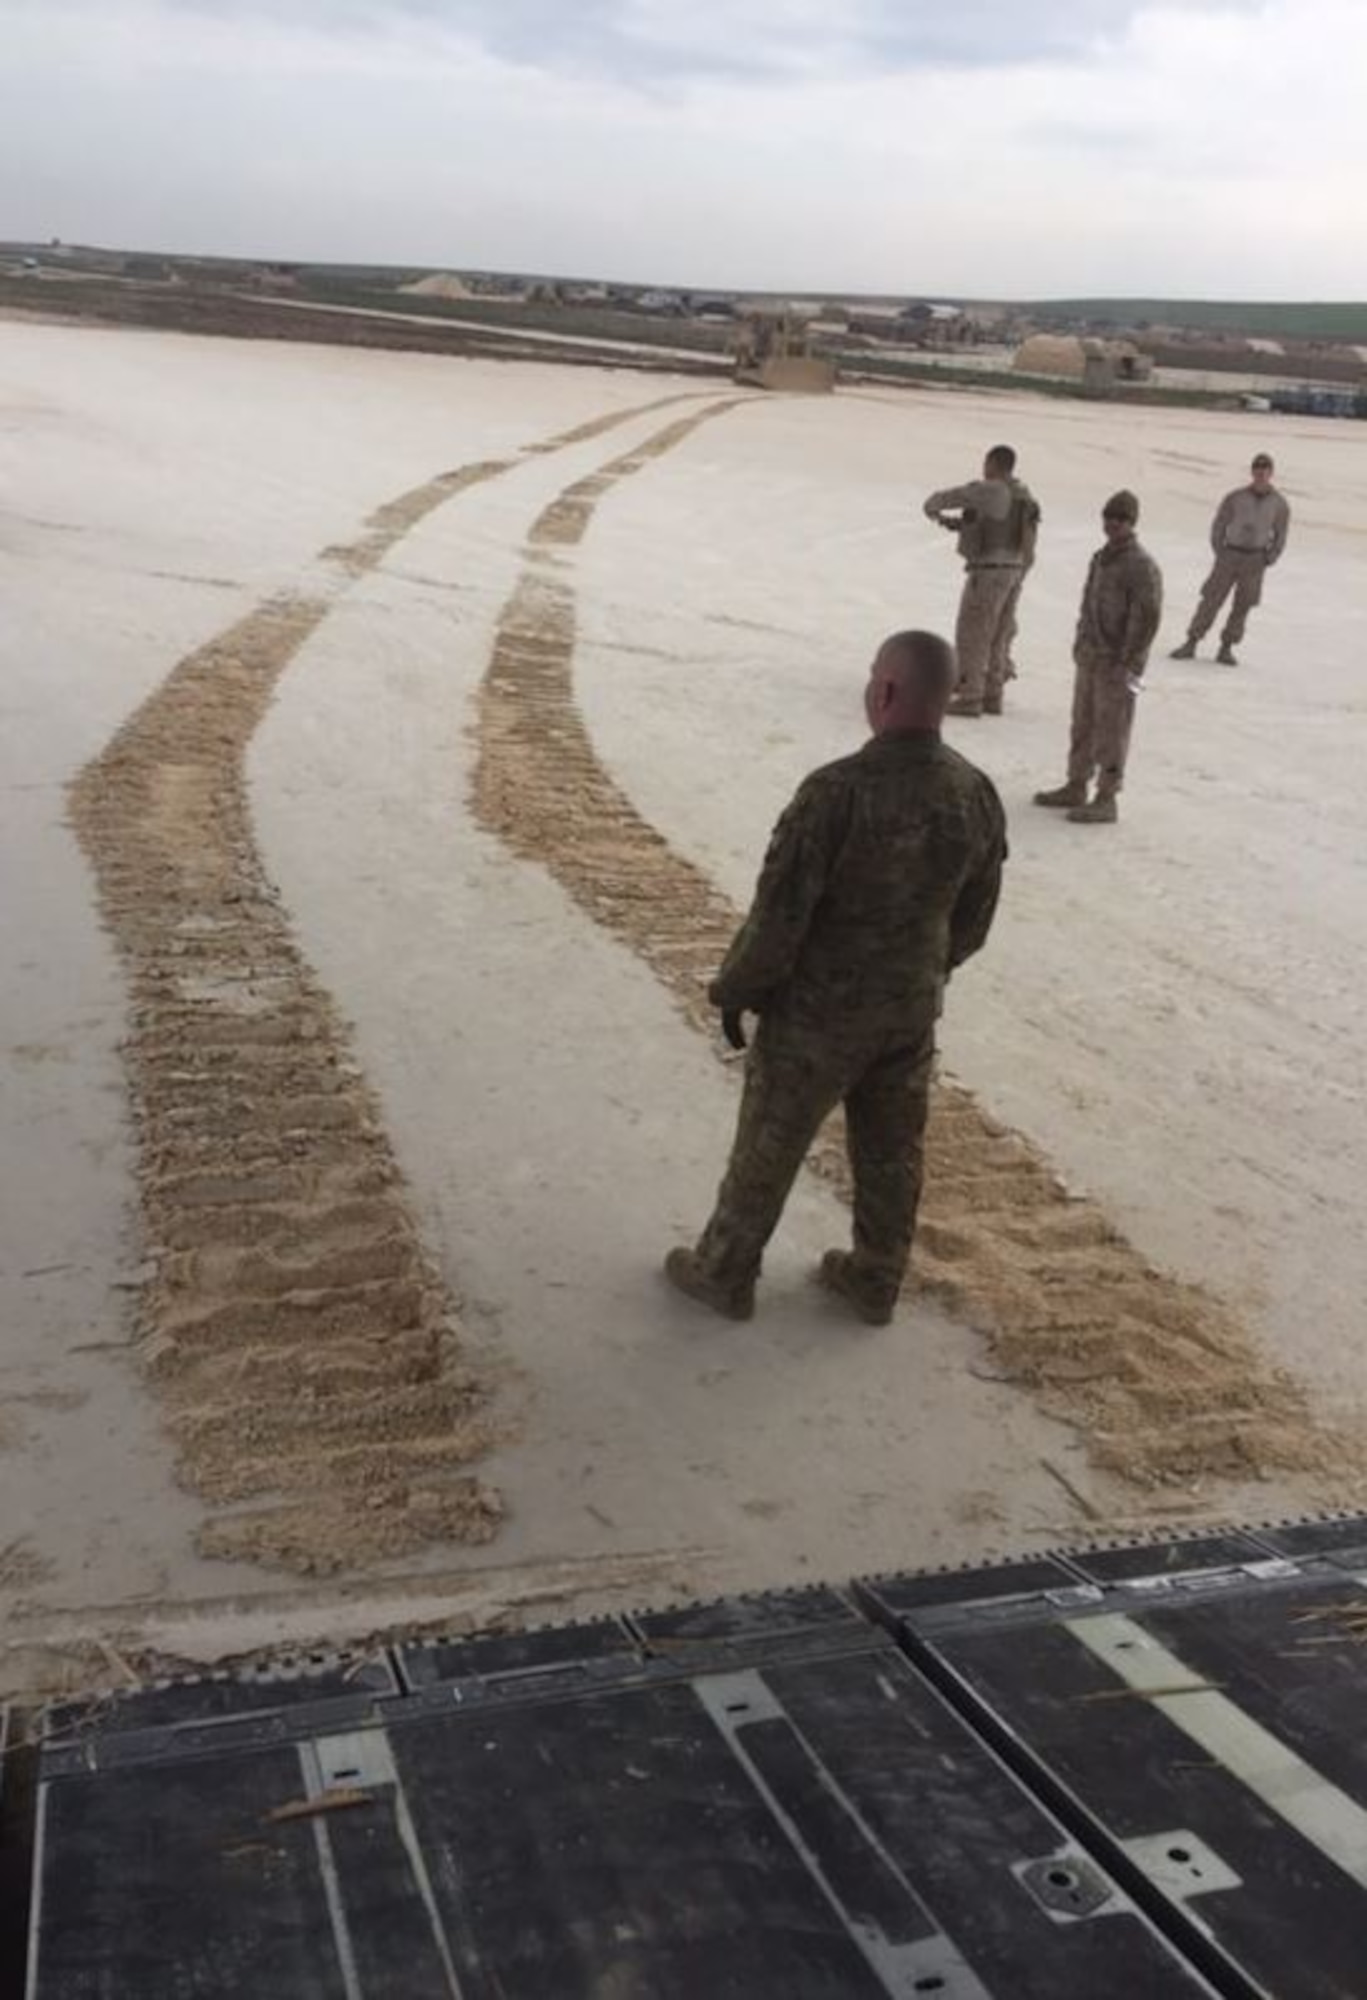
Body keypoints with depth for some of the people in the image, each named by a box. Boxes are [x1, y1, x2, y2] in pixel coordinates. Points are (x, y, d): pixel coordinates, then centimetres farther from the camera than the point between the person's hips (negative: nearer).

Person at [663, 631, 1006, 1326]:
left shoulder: (837, 790, -28)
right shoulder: (977, 794, -8)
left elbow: (779, 914, -21)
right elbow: (972, 921, 4)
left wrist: (734, 989, -6)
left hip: (818, 1011, -5)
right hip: (913, 1008, 5)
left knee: (768, 1146, 13)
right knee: (891, 1151, 20)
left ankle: (724, 1274, 29)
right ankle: (875, 1282, 35)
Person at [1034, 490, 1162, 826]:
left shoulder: (1141, 565, -14)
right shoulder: (1100, 558, 12)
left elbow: (1147, 619, -18)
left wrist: (1127, 663, -18)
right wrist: (1081, 644, 16)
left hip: (1116, 664, -8)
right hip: (1089, 658, 8)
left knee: (1110, 732, -4)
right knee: (1083, 725, 16)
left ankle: (1106, 800, 2)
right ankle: (1076, 787, 27)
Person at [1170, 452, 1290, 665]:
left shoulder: (1279, 504, -1)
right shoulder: (1235, 498, -6)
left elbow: (1280, 536, 9)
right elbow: (1219, 525, 5)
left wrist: (1267, 560, 4)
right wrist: (1220, 552, 1)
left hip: (1255, 561, 1)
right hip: (1230, 554, -1)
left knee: (1242, 606, 2)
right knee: (1211, 600, -2)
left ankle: (1226, 648, 11)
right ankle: (1191, 643, 4)